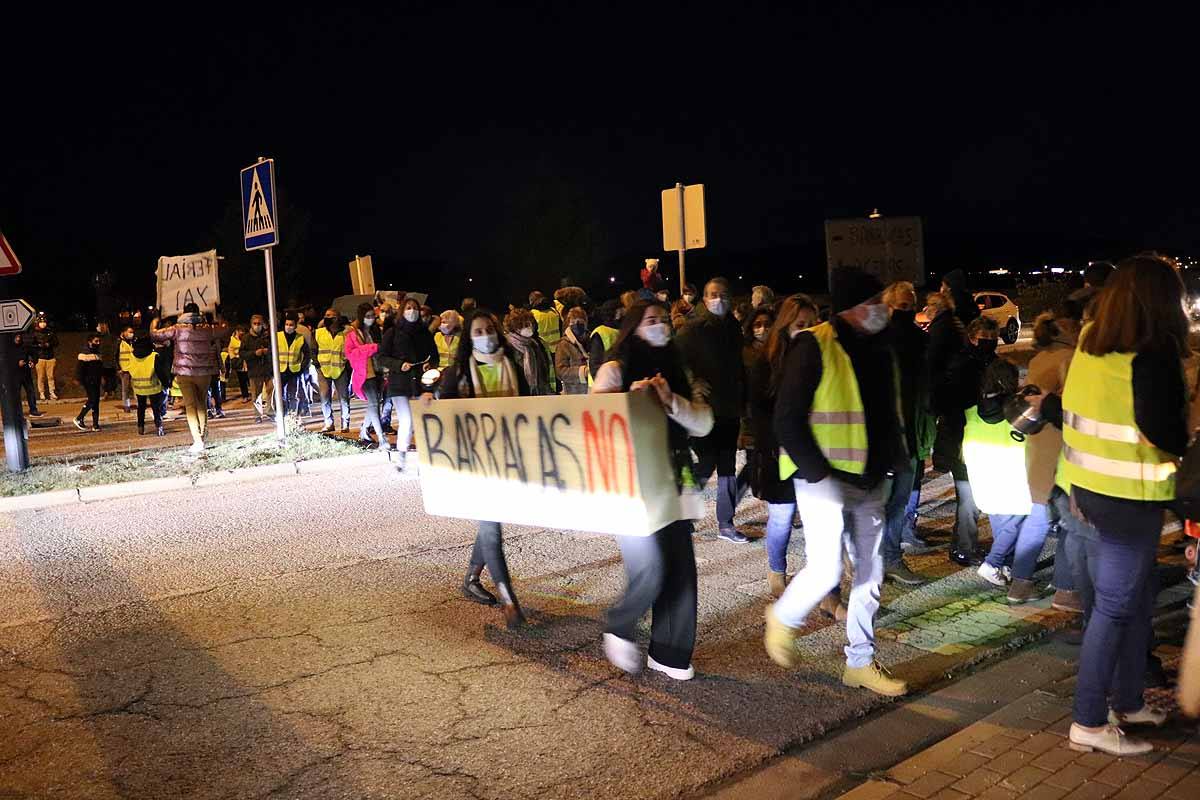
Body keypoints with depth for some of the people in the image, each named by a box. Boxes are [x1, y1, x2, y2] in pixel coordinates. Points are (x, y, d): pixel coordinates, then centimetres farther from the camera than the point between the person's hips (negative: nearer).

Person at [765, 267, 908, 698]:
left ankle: (860, 663, 25)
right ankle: (783, 619, 21)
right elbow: (788, 420, -16)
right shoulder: (814, 347, -14)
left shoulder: (880, 349, 10)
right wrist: (818, 472, -18)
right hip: (824, 478, -7)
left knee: (870, 573, 10)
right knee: (826, 569, -10)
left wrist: (890, 463, 9)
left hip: (869, 481, 8)